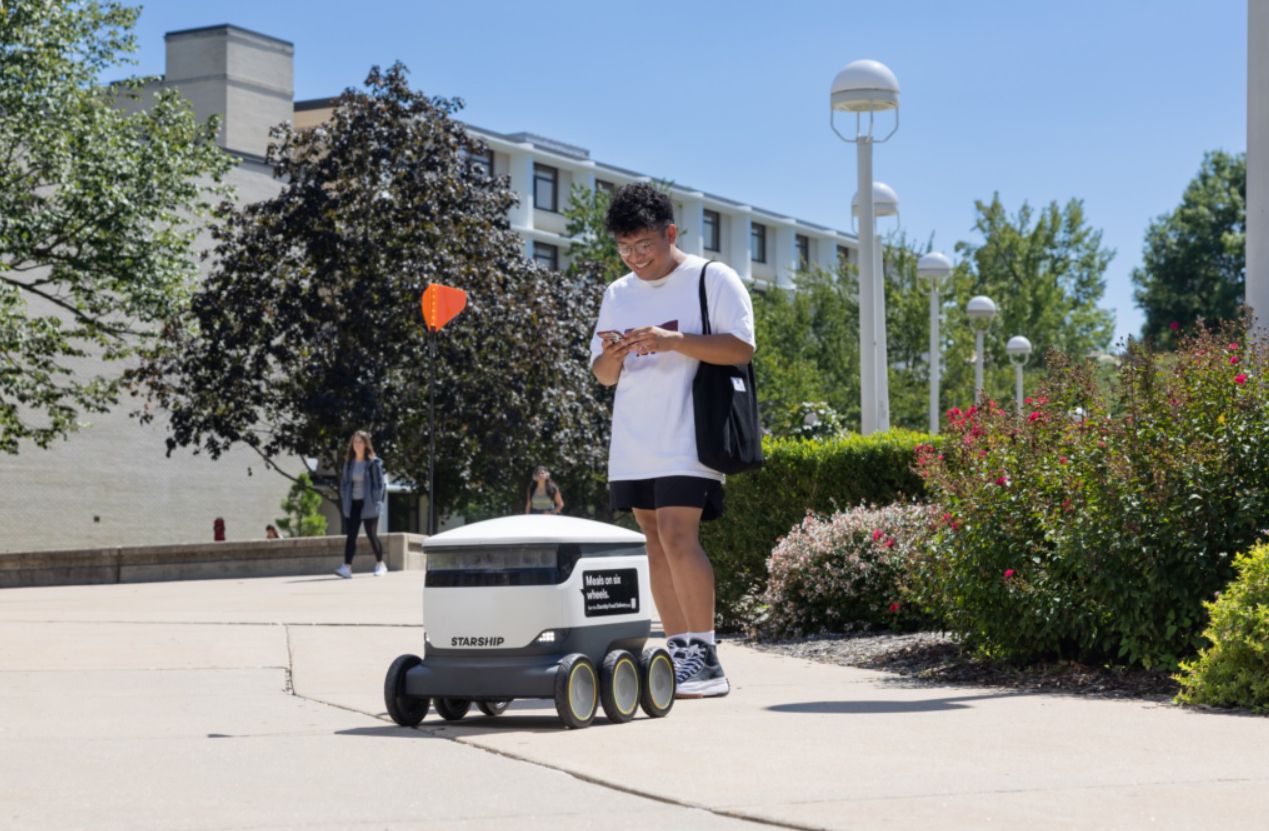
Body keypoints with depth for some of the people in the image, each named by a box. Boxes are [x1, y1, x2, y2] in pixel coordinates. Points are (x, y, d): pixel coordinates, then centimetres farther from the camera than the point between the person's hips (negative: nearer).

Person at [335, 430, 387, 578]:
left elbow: (380, 484, -5)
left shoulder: (373, 463, -5)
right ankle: (347, 567, -11)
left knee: (371, 534, 3)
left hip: (368, 504, -4)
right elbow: (344, 482, 13)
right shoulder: (349, 462, 8)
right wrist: (344, 501, 4)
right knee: (351, 535, -5)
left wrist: (376, 502, -12)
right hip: (353, 504, 4)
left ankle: (380, 565, 19)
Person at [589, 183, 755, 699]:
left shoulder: (712, 280, 0)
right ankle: (680, 655, 9)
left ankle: (705, 660, -17)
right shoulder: (618, 294, 18)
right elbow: (602, 375, 19)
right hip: (632, 443, 7)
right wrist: (613, 355, -5)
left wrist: (674, 340, -19)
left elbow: (741, 348, -9)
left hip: (687, 438, -7)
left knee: (678, 535, -18)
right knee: (656, 541, 5)